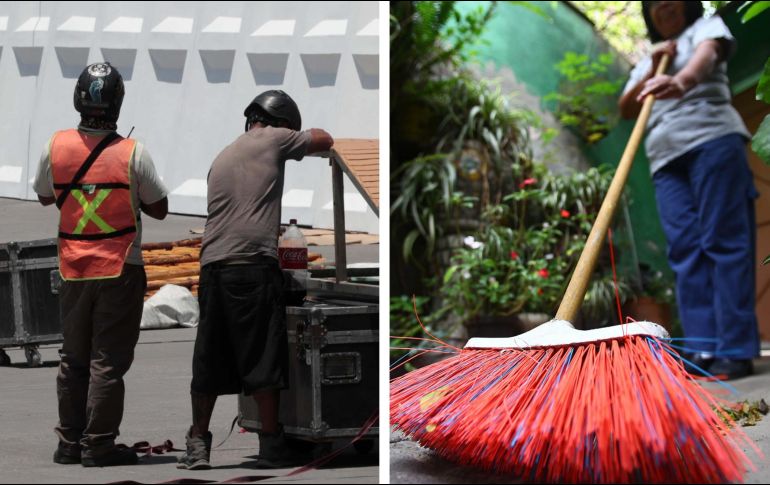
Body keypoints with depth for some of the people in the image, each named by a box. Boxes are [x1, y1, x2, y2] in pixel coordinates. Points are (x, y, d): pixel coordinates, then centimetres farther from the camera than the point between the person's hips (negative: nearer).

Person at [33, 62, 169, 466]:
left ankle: (69, 443, 17)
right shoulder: (132, 154, -12)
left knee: (74, 358, 14)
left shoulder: (56, 147, -4)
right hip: (120, 271, -3)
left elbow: (44, 196, 14)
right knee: (108, 361, 1)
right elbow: (159, 208, -1)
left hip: (73, 270, 3)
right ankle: (98, 445, 0)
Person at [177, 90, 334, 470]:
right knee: (263, 359, -2)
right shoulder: (273, 139, 6)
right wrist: (297, 135, 35)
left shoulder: (221, 158, 26)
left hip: (211, 266, 6)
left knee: (208, 363, 9)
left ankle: (197, 445, 11)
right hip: (253, 264, -6)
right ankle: (271, 445, 1)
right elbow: (325, 141, 16)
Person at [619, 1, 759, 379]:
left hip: (712, 139, -6)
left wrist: (683, 79, -37)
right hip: (666, 156, 6)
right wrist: (653, 70, 2)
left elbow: (708, 53, -13)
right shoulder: (646, 62, 29)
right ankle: (704, 348, -14)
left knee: (723, 240, -14)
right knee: (685, 249, -7)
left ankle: (735, 350, -22)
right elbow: (626, 109, 18)